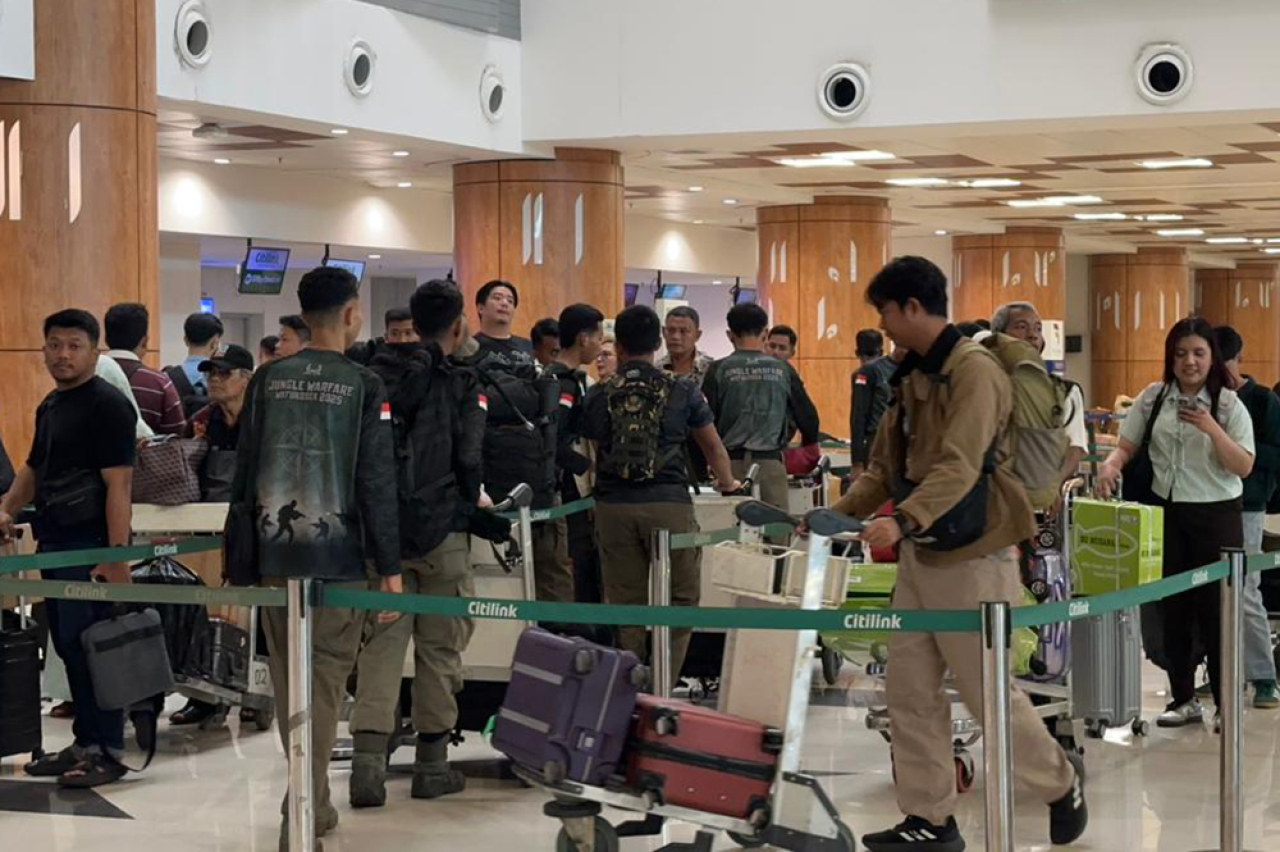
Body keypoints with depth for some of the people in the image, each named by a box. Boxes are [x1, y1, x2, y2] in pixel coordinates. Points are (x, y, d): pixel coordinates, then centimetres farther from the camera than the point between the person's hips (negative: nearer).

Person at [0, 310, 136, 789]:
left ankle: (107, 752, -2)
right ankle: (85, 743, 20)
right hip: (54, 543, 9)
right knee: (68, 647, 12)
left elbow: (118, 483, -16)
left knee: (89, 647, -8)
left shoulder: (107, 406, -10)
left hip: (90, 546, -9)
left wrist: (117, 555, -22)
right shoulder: (50, 406, 16)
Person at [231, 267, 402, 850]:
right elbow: (376, 483, -8)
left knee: (289, 685, 14)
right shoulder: (365, 386, -6)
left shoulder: (268, 380, 5)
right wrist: (390, 567, -4)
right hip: (337, 559, -4)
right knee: (324, 686, 1)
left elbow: (244, 472, 8)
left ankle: (313, 805, 27)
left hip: (273, 555, 4)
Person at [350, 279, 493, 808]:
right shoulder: (460, 386, -7)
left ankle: (368, 761, -8)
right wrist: (469, 502, 9)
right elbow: (468, 461, -11)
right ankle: (432, 765, 15)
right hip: (440, 534, -3)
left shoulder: (378, 377, 6)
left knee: (381, 643, 4)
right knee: (439, 649, 7)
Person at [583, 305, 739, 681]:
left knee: (626, 604, 8)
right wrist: (727, 483, 38)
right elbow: (712, 445, 19)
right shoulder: (681, 390, 5)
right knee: (680, 598, 7)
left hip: (613, 506, 2)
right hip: (669, 504, -2)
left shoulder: (598, 395, 7)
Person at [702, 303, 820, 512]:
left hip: (732, 463, 0)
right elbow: (809, 418, 10)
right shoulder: (783, 370, 5)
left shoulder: (719, 371, 0)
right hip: (771, 462, 1)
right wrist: (805, 456, 29)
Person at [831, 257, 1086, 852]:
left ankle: (1062, 780, 23)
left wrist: (903, 520, -41)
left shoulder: (974, 372, -16)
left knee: (986, 690, 1)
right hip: (919, 554, 9)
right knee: (910, 692, 6)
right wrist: (839, 513, 2)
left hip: (971, 556, -9)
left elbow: (959, 468, -28)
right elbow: (887, 465, 16)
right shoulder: (912, 374, 12)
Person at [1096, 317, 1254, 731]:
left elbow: (1244, 467, -10)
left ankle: (1227, 704, 8)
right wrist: (1111, 465, -17)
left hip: (1217, 515, -3)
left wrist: (1211, 428, -23)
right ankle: (1183, 699, 22)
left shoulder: (1228, 404, -4)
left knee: (1216, 609, -1)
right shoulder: (1153, 398, 3)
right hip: (1166, 512, 3)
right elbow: (1126, 446, 5)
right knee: (1172, 609, 9)